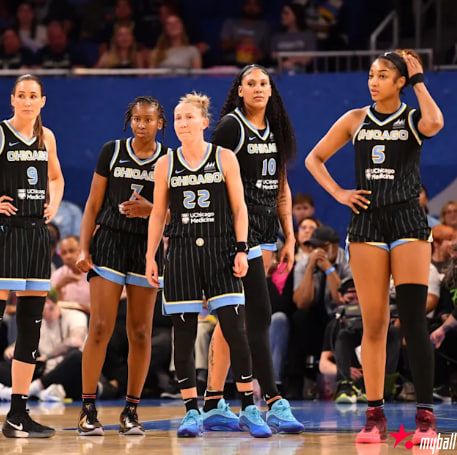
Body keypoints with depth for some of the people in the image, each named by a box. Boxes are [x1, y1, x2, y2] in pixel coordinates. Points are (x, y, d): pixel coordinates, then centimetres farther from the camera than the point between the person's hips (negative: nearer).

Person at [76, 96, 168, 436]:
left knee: (140, 332, 2)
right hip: (109, 242, -1)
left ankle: (131, 411, 10)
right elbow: (94, 204, 6)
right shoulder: (112, 151, 4)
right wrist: (84, 248, -2)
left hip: (148, 248, 1)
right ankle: (88, 411, -6)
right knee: (100, 327, -8)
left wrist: (151, 210, -14)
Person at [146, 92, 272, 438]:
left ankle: (249, 410, -1)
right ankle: (191, 412, 6)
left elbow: (238, 207, 3)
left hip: (220, 252, -2)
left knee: (235, 330, -8)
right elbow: (158, 214, 11)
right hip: (182, 254, 2)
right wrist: (150, 257, 5)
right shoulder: (166, 164, 7)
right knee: (184, 335, 0)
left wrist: (242, 250, -6)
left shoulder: (224, 158, 3)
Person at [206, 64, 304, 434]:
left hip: (265, 230, 7)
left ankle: (213, 403, 12)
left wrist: (290, 237, 14)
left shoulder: (276, 130, 15)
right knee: (259, 316, -12)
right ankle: (274, 404, -15)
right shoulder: (231, 126, -7)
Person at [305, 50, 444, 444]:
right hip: (368, 222, 2)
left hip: (408, 221, -2)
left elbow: (434, 123, -23)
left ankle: (426, 416, -8)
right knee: (373, 324, 2)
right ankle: (375, 416, 6)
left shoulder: (412, 119, 2)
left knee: (413, 320, -10)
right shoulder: (356, 120, 9)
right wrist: (338, 193, 1)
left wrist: (419, 81, -10)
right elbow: (314, 159, 15)